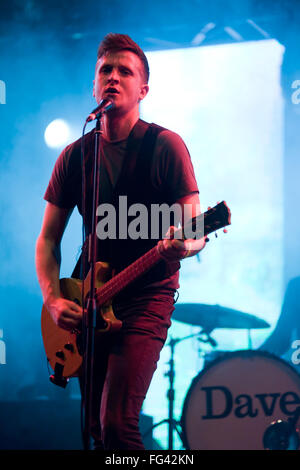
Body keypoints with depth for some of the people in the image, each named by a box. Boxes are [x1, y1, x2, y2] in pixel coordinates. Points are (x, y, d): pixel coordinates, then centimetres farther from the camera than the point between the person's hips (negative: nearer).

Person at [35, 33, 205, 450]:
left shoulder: (164, 146, -5)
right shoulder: (75, 156, 8)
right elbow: (48, 238, 11)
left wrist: (183, 246, -31)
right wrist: (53, 299, -4)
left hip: (148, 296, -5)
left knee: (117, 423, -20)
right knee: (96, 428, 10)